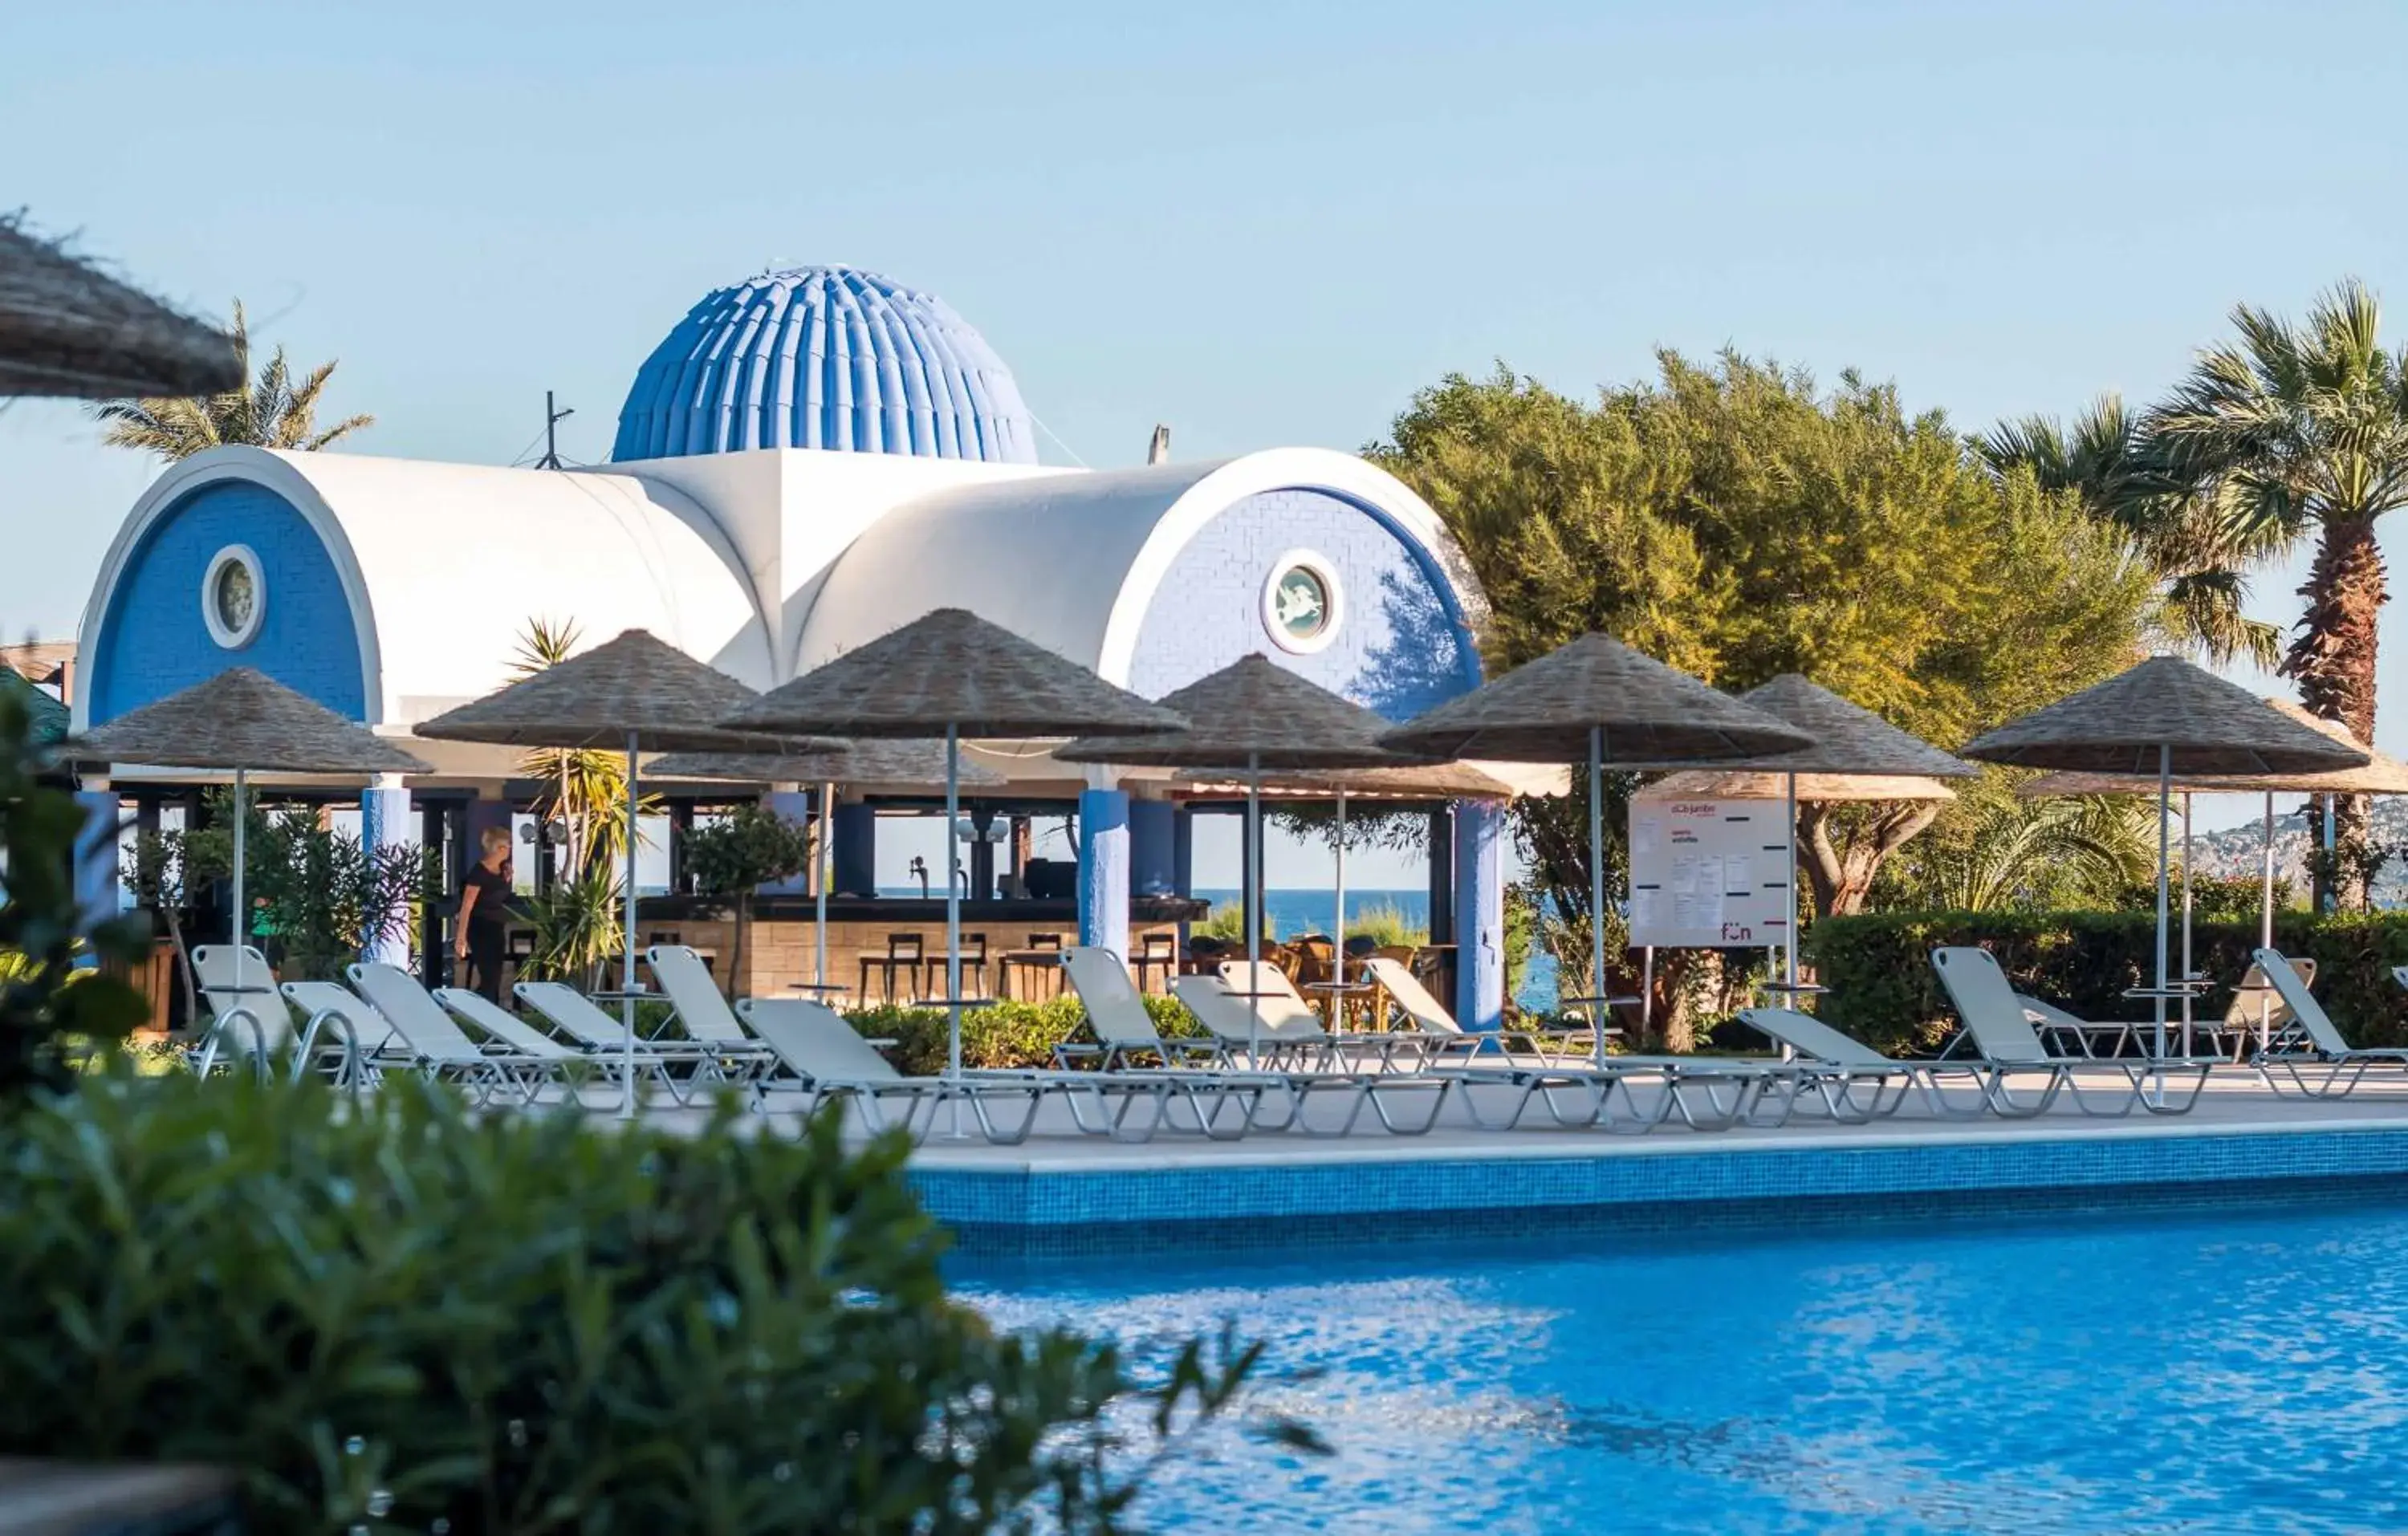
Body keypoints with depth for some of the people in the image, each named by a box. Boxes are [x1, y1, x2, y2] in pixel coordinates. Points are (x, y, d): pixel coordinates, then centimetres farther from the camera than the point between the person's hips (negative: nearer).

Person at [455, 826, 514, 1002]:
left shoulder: (501, 869, 7)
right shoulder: (479, 872, -17)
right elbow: (466, 906, -19)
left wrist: (507, 880, 7)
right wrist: (461, 938, -23)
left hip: (496, 929, 8)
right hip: (480, 930, -8)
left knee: (495, 978, 10)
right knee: (489, 979, -11)